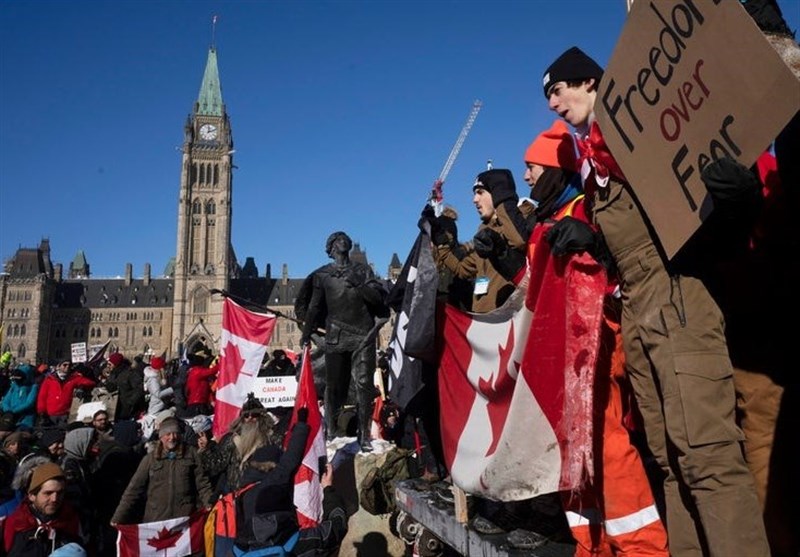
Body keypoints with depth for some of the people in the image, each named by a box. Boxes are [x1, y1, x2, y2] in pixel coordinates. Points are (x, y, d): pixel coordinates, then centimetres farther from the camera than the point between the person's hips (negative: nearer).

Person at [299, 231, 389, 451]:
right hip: (335, 336, 0)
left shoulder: (362, 270, 14)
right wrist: (306, 334, 10)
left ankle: (364, 434, -1)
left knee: (364, 384, -6)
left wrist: (359, 284, -10)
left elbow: (379, 297, 3)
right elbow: (314, 307, 13)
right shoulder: (322, 275, 13)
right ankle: (330, 430, 17)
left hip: (363, 335, 0)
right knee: (334, 385, 4)